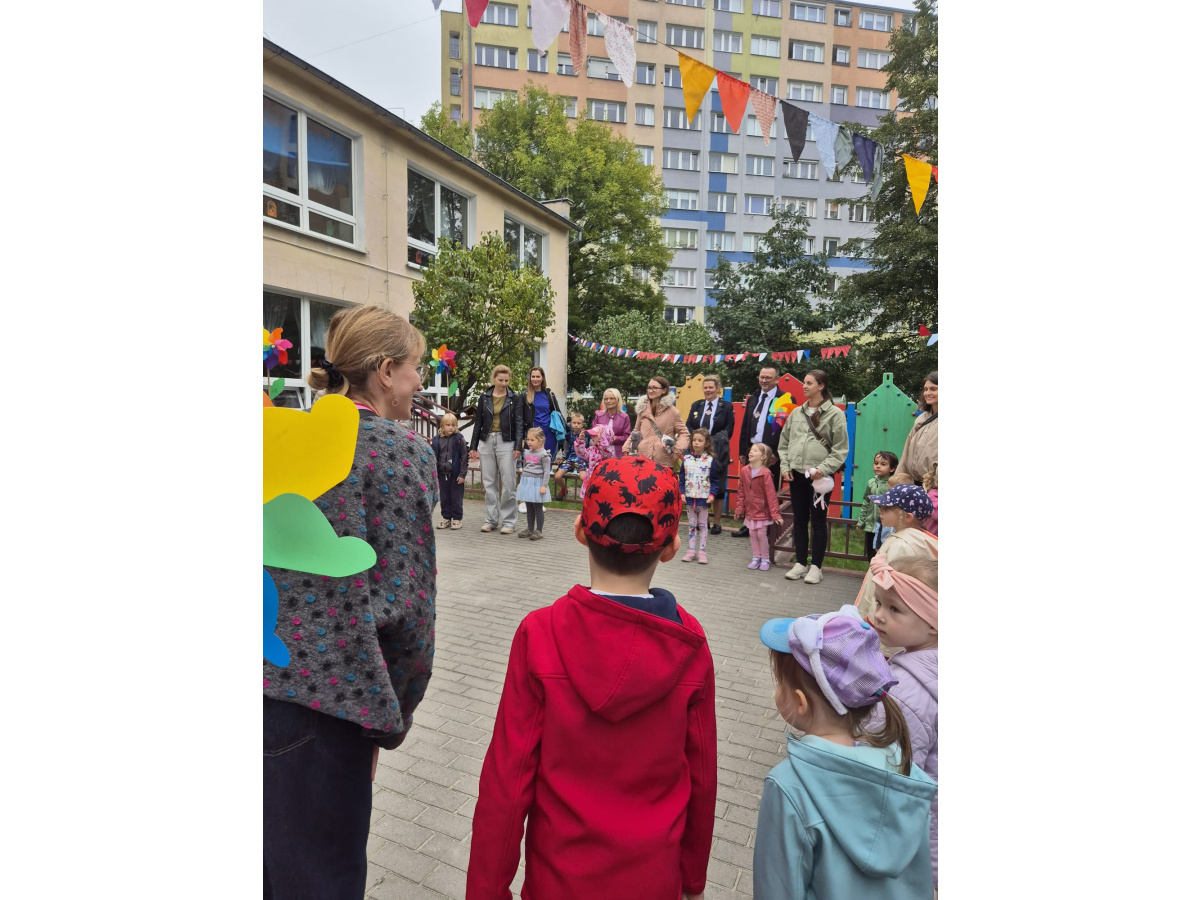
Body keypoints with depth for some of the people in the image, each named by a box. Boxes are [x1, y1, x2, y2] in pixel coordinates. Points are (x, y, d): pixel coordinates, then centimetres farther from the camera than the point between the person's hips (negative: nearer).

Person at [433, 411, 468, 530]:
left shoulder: (459, 440, -7)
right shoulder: (437, 440, 2)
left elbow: (464, 458, -7)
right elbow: (434, 457, 7)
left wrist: (462, 474, -11)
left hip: (456, 474, -4)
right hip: (442, 474, 4)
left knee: (456, 498, 4)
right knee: (444, 498, 12)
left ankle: (457, 519, 15)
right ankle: (446, 518, 24)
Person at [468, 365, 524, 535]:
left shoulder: (515, 398, 1)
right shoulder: (484, 397, 9)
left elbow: (519, 423, -2)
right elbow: (478, 422, 12)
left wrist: (518, 447, -11)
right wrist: (473, 446, 8)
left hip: (506, 442, -3)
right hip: (487, 442, 3)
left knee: (508, 483, -4)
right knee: (489, 483, 7)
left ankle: (508, 521, 5)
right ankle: (492, 519, 16)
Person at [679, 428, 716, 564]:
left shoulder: (710, 460, -5)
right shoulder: (686, 459, 0)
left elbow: (714, 480, -1)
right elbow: (681, 478, 4)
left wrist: (712, 494, -12)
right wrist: (682, 493, -4)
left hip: (704, 498, -2)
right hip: (689, 497, 2)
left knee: (703, 525, 6)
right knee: (691, 525, 11)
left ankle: (702, 552, 12)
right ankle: (691, 550, 18)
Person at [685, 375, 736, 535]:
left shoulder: (726, 406, 3)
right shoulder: (696, 405, 14)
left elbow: (728, 431, -3)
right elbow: (688, 427, 10)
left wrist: (713, 442, -14)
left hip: (717, 453, -3)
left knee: (717, 486, 1)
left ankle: (716, 522, 8)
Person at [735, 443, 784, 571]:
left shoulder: (765, 473, -17)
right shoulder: (745, 471, -1)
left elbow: (771, 494, -17)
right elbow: (742, 492, 6)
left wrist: (775, 513, -17)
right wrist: (740, 508, 6)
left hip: (762, 511, -5)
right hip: (750, 510, 5)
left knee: (762, 534, 1)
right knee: (752, 534, 11)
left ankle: (765, 559, 17)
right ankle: (756, 557, 24)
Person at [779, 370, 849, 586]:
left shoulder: (835, 414, -4)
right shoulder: (796, 413, 10)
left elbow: (841, 449, -7)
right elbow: (784, 442, 13)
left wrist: (823, 468, -17)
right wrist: (785, 467, 2)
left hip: (820, 476, -4)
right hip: (797, 474, 5)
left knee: (819, 521, 4)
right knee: (799, 520, 10)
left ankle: (816, 567, 14)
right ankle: (800, 563, 22)